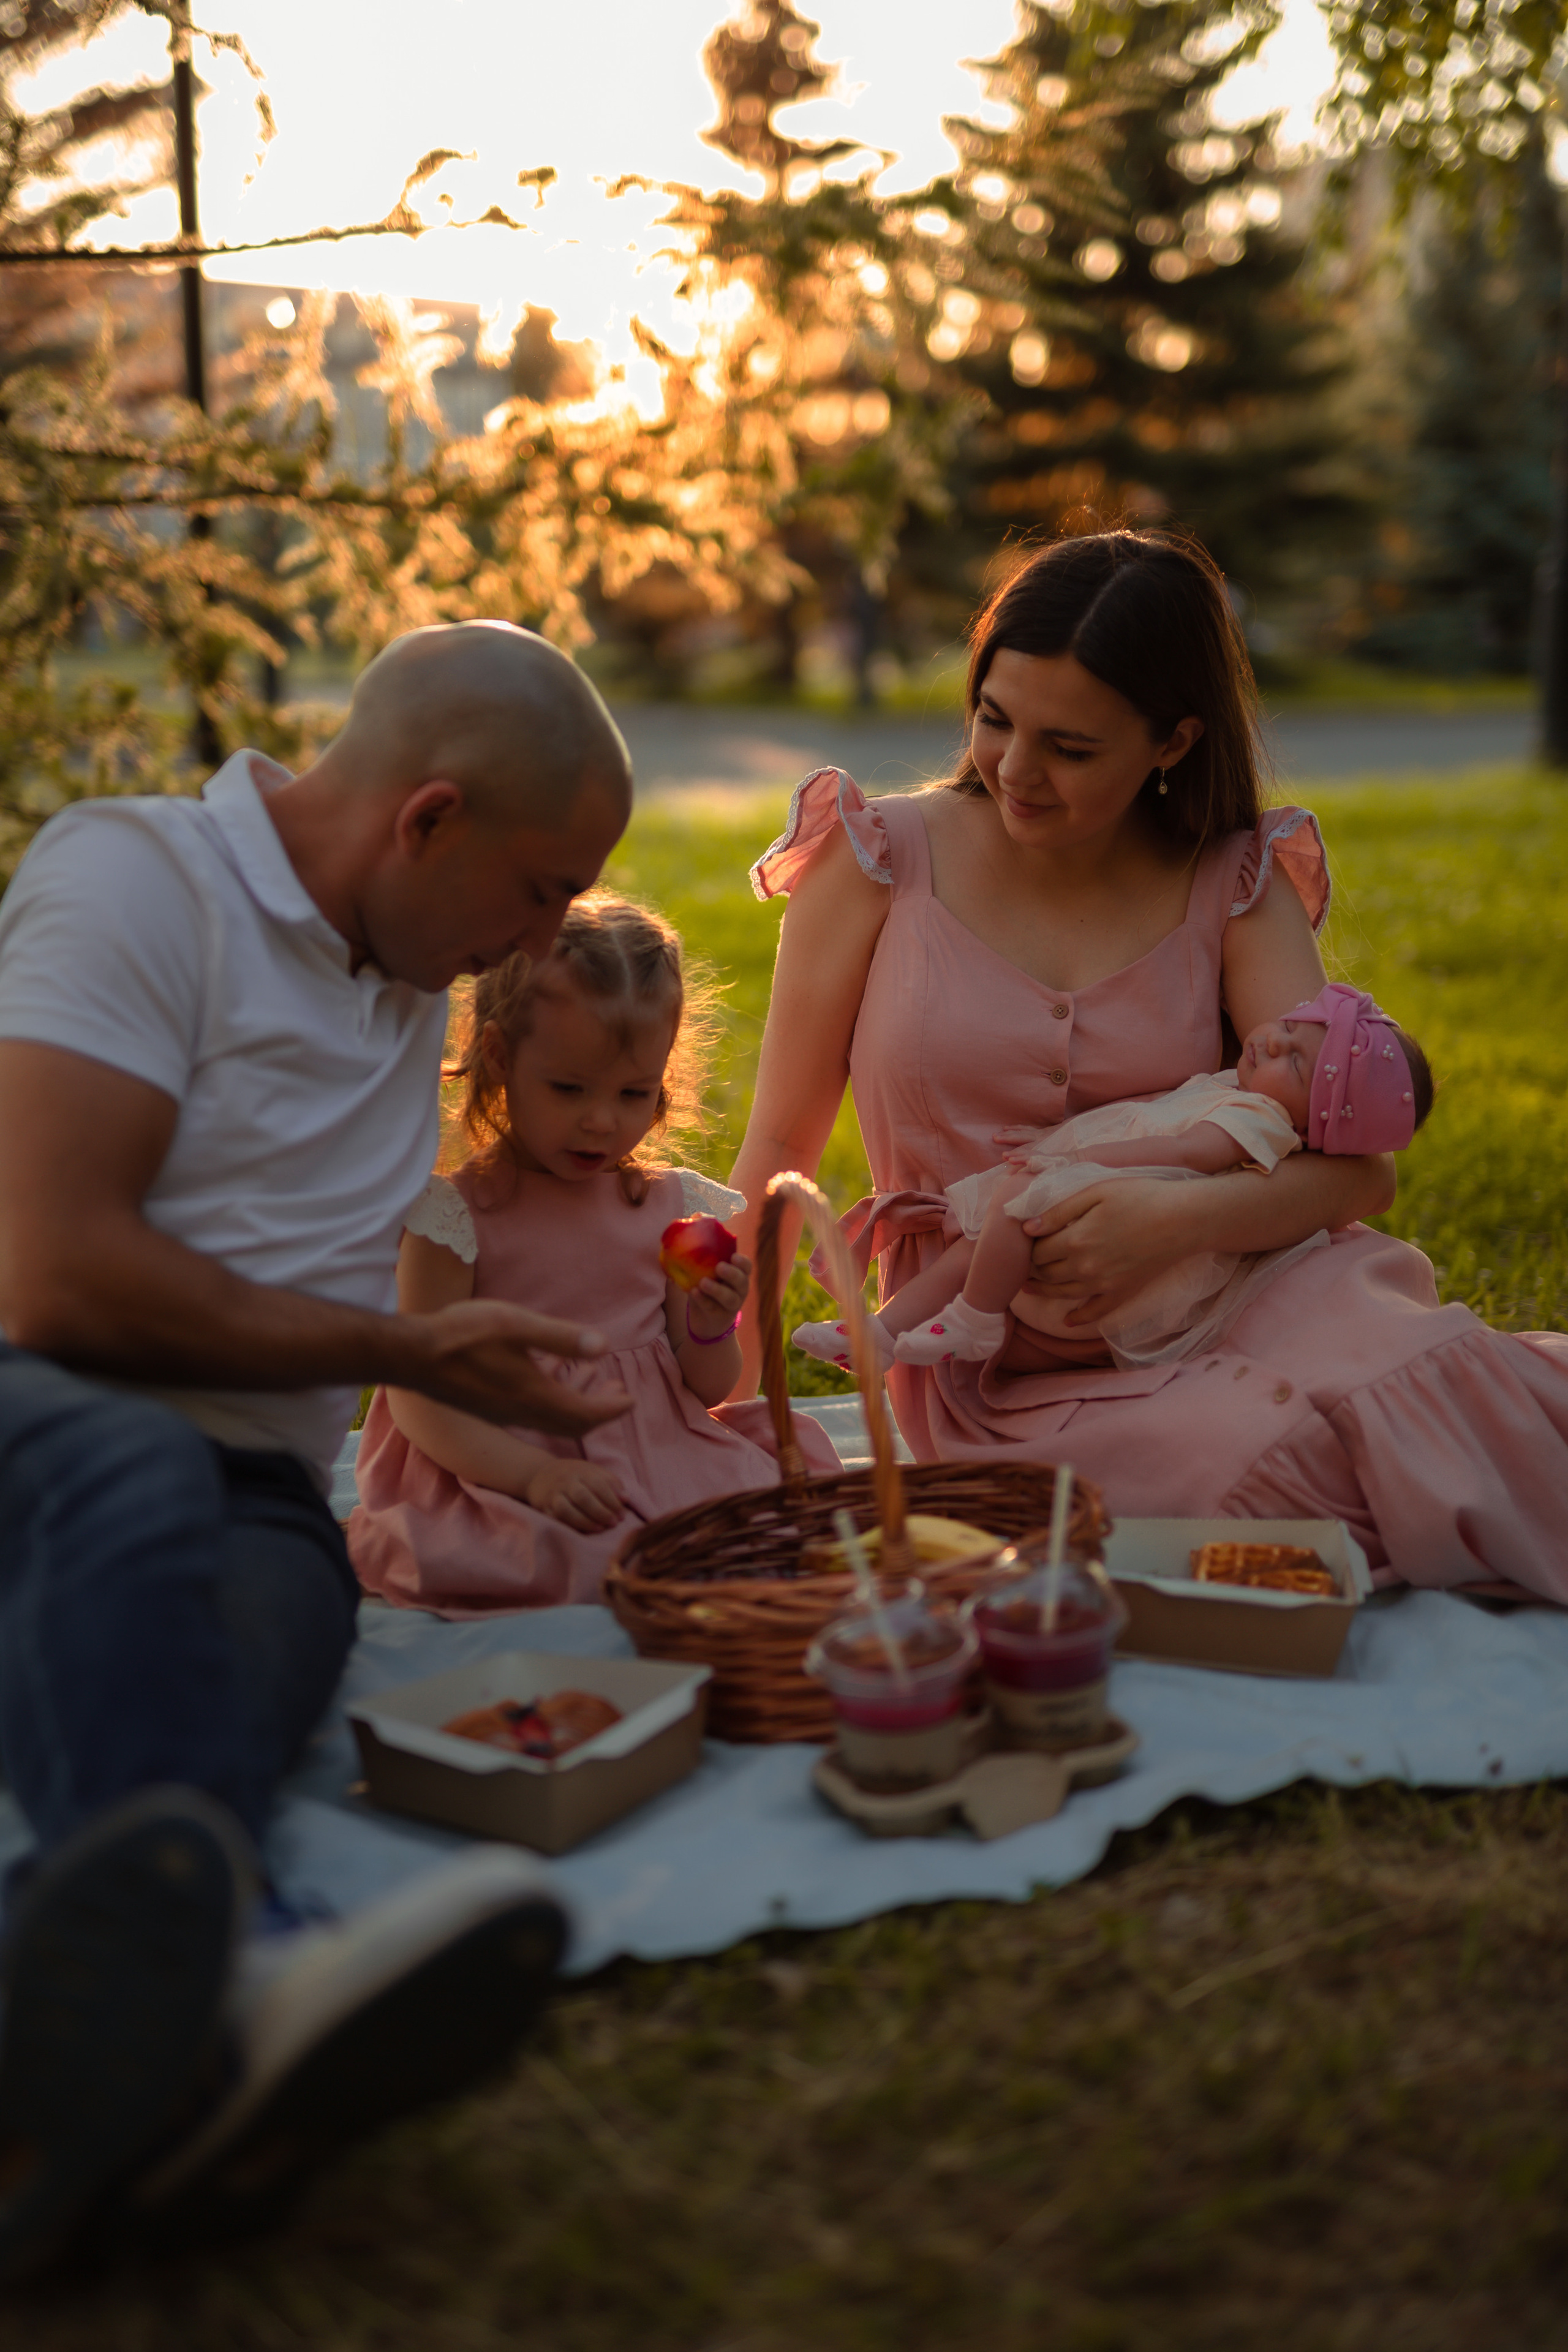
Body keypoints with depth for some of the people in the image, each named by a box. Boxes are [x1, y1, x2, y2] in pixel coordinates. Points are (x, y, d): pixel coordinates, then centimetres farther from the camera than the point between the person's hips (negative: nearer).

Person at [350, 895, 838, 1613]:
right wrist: (533, 1474, -22)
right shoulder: (454, 1217, -5)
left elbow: (706, 1390, 13)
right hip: (504, 1470, -5)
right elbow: (415, 1396, -9)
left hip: (666, 1464, 5)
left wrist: (711, 1329, -10)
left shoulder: (678, 1210, 7)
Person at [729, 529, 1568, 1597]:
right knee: (1300, 1460, -32)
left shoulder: (1234, 883, 6)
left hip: (1217, 1310, 2)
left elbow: (1360, 1162, -3)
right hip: (995, 1381, -2)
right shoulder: (881, 859, 2)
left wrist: (1184, 1218, -22)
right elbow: (780, 1146, 6)